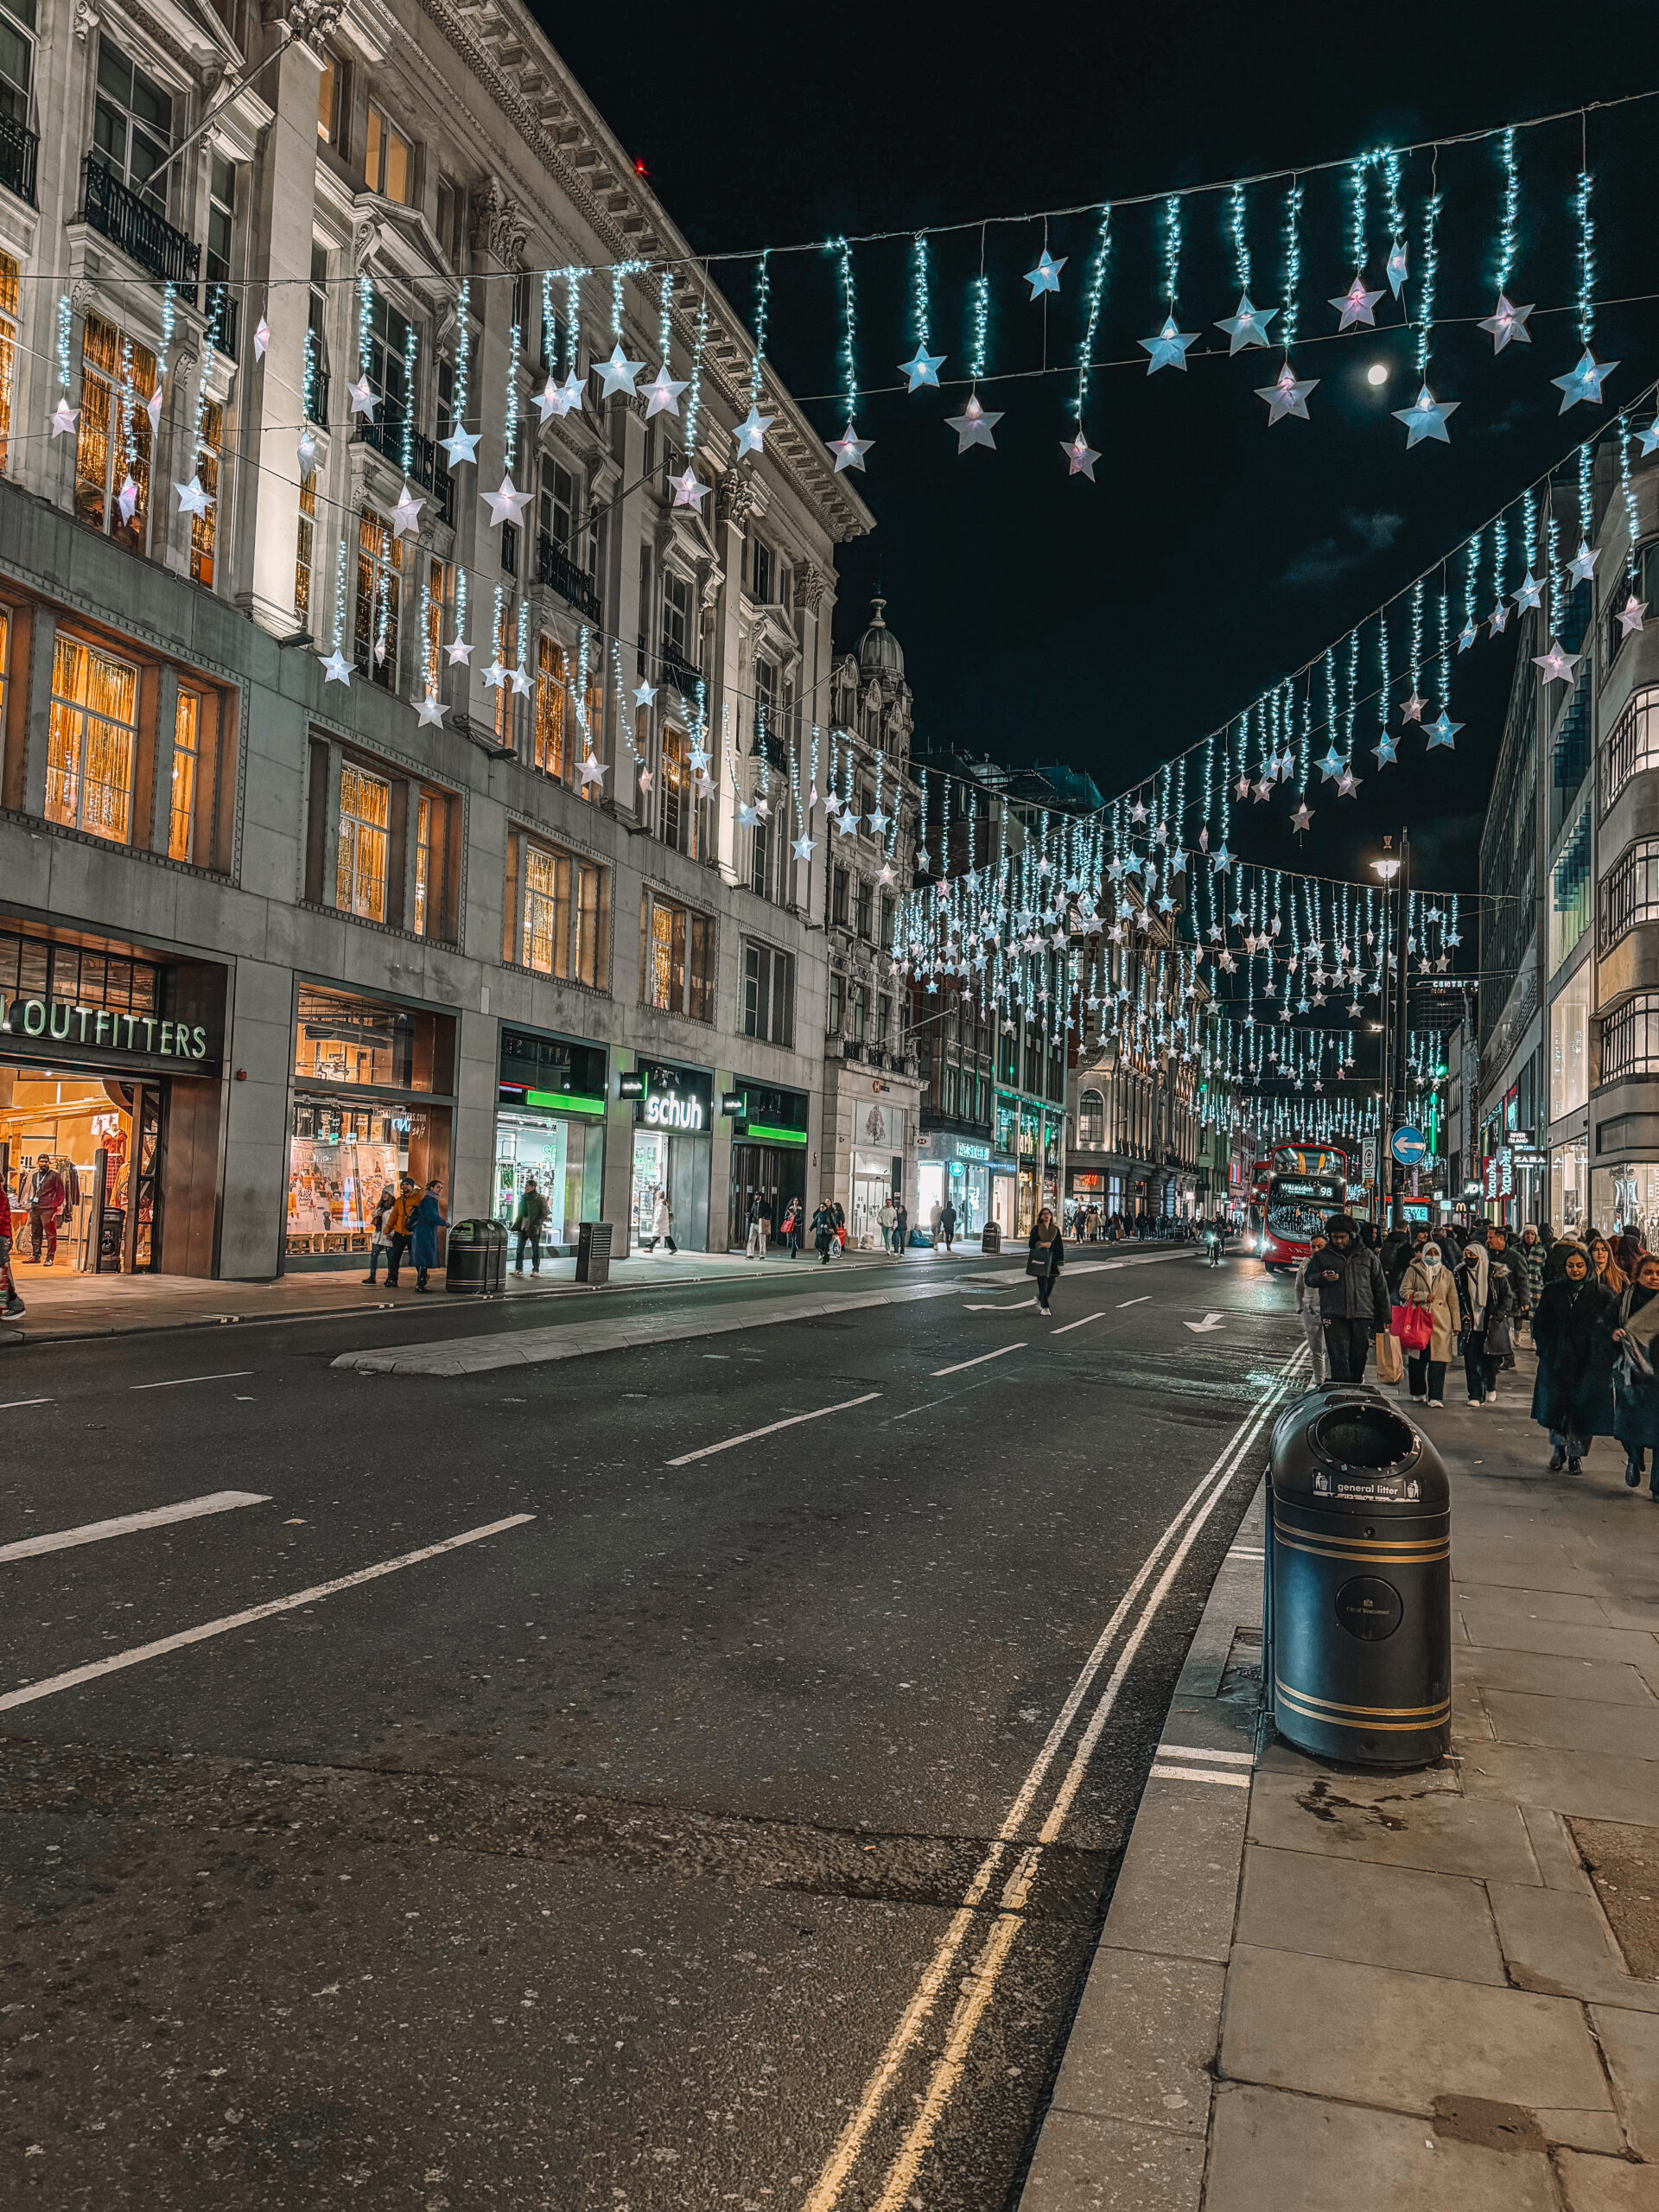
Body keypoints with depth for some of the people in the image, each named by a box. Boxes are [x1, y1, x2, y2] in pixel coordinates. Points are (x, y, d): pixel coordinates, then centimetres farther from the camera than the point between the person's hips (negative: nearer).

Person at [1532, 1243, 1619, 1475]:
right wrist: (1546, 1349, 0)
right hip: (1557, 1359, 1)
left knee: (1582, 1406, 1)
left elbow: (1611, 1326, 1)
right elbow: (1539, 1323, 8)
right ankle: (1558, 1450, 20)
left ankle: (1576, 1455, 13)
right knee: (1555, 1405, 3)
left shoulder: (1602, 1295, 1)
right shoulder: (1552, 1291, 5)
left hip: (1589, 1362, -1)